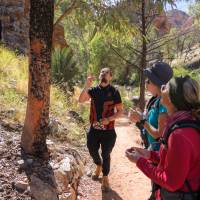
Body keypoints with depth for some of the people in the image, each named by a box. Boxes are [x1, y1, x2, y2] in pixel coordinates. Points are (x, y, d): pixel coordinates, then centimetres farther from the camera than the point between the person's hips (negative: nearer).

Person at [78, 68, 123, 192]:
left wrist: (109, 119, -21)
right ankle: (99, 166, 49)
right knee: (92, 151, 17)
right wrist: (87, 86, -25)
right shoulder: (93, 90, 1)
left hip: (108, 130, -3)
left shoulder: (114, 92, -7)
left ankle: (105, 178, 29)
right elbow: (81, 100, -13)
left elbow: (120, 111, -6)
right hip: (94, 129, 3)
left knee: (106, 154, 8)